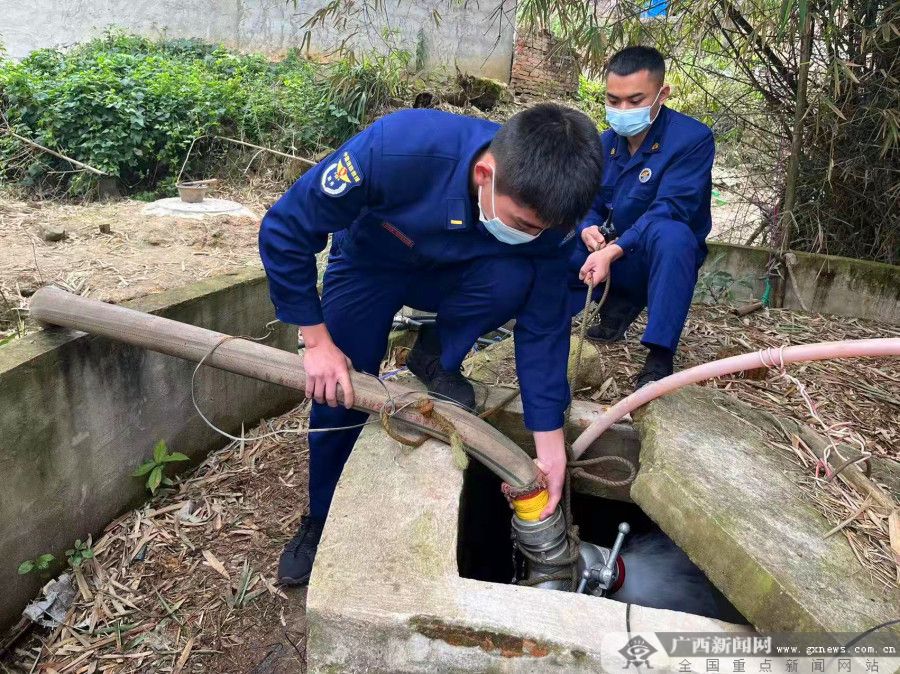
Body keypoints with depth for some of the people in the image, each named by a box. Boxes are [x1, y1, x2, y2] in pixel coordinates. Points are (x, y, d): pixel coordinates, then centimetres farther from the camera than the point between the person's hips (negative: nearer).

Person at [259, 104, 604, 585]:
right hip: (366, 268, -1)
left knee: (514, 279, -30)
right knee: (337, 395, -7)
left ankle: (435, 360, -1)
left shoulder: (547, 208, -29)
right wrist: (317, 340, -25)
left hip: (448, 273, 2)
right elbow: (285, 230, -28)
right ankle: (323, 521, 21)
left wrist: (549, 444, -19)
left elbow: (543, 325, -18)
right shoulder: (397, 148, -41)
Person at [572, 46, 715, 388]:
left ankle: (660, 355, -31)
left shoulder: (692, 138, -15)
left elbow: (669, 211, -25)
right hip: (608, 255, 6)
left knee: (671, 233, -40)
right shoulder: (606, 142, 5)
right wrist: (588, 229, -19)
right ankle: (620, 304, 5)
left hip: (662, 257, -5)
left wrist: (613, 251, -37)